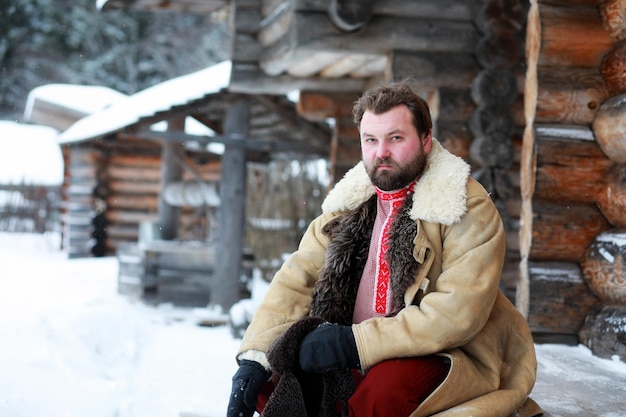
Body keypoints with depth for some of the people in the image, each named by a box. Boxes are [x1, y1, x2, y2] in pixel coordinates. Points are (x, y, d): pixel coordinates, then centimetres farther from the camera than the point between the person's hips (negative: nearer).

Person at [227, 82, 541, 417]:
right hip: (353, 363, 5)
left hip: (445, 360, -5)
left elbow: (457, 312, -20)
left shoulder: (469, 209, -10)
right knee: (271, 375, -14)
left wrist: (356, 342, -24)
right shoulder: (349, 204, 7)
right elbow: (297, 278, 1)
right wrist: (255, 356, -14)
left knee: (386, 385, -35)